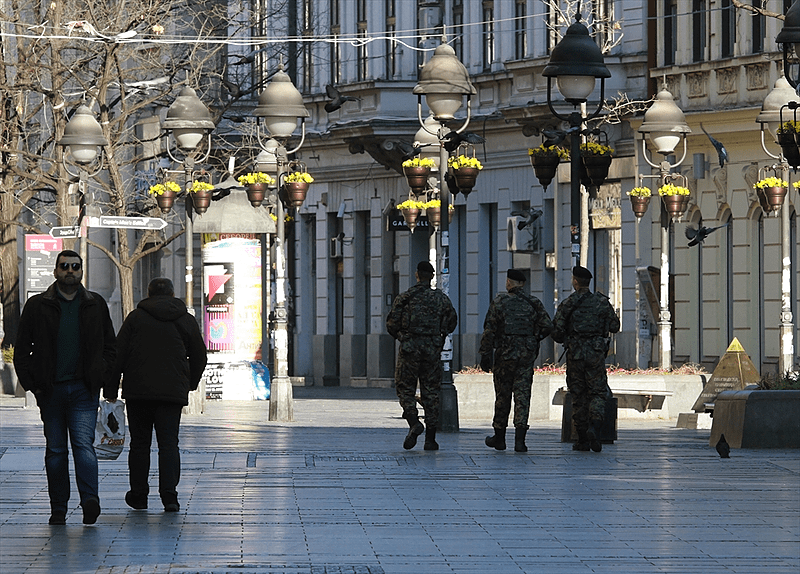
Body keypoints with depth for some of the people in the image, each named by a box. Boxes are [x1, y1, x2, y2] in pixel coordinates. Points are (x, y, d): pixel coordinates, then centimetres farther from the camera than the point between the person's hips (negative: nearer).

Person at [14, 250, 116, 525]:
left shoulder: (96, 305, 9)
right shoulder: (37, 306, 5)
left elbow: (110, 345, 16)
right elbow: (22, 350, 7)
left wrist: (100, 376, 3)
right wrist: (31, 384, -2)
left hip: (84, 389, -1)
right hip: (51, 389, 1)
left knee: (84, 443, -15)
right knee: (55, 450, 4)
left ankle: (90, 500, -27)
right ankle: (58, 509, 9)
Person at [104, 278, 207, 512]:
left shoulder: (135, 317, 4)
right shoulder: (186, 320, 8)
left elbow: (117, 355, 0)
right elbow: (199, 357, 15)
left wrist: (110, 389, 4)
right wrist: (191, 383, 33)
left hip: (138, 390, 0)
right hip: (173, 392, 0)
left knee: (140, 443, 8)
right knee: (169, 443, -1)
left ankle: (138, 495, 14)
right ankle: (169, 493, -15)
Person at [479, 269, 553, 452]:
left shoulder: (500, 302, -2)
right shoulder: (533, 303, 4)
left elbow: (489, 330, -5)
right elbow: (548, 326, -1)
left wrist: (485, 355, -2)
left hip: (504, 354, -1)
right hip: (527, 355, 1)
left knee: (503, 396, 10)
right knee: (522, 396, 0)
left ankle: (499, 438, 20)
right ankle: (519, 439, -10)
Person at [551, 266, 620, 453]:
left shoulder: (568, 304, -3)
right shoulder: (602, 302, 1)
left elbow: (557, 331, -5)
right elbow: (615, 326, 6)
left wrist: (564, 339, 18)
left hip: (574, 353, 0)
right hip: (596, 353, 0)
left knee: (578, 395, 7)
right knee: (598, 392, 5)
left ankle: (582, 439, 7)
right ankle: (594, 426, -22)